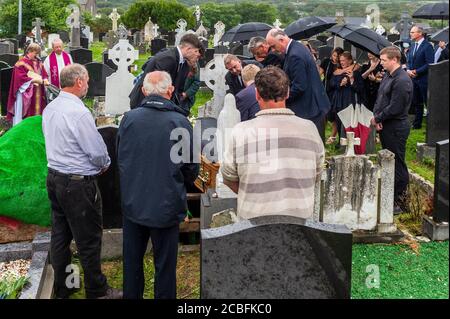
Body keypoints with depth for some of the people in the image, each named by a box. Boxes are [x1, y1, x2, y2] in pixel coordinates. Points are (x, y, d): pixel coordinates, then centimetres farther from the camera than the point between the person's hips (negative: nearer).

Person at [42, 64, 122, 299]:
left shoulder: (49, 109, 4)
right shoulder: (79, 112, -21)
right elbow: (97, 151, -19)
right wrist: (105, 164, 3)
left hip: (54, 177, 9)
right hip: (78, 183, -8)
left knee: (60, 235, 17)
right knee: (89, 240, 5)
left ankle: (62, 288, 30)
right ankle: (97, 291, 18)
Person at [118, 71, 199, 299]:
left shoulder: (129, 118, -7)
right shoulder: (180, 122, -13)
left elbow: (119, 158, 7)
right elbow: (192, 168, -4)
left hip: (132, 203, 3)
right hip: (167, 205, -2)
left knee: (132, 259, 18)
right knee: (164, 264, 11)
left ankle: (131, 295, 33)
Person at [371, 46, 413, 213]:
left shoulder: (402, 81, -20)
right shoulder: (388, 76, 10)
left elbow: (395, 108, -22)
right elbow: (380, 99, 14)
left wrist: (377, 118, -11)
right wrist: (376, 116, -2)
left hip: (396, 128, -10)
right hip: (385, 126, 10)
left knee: (397, 164, -1)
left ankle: (400, 202, 9)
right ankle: (390, 195, 31)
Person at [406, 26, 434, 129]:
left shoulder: (427, 46, -13)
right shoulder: (413, 45, 12)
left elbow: (429, 64, -18)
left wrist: (416, 71, -17)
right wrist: (408, 70, -4)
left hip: (424, 79, -7)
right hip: (414, 78, 8)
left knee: (428, 102, 0)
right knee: (417, 103, 15)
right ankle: (417, 123, 25)